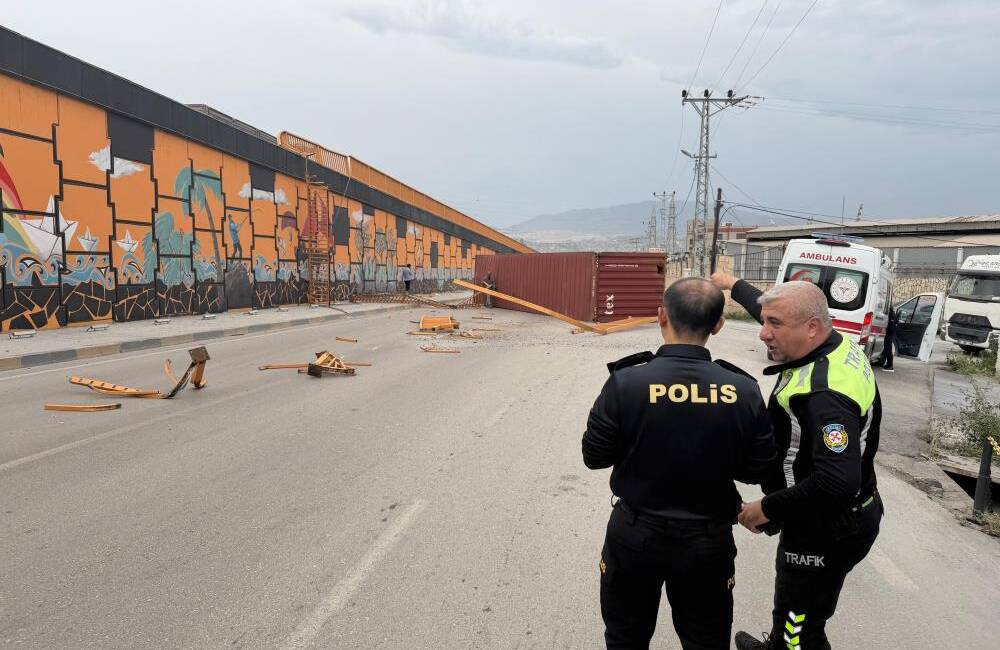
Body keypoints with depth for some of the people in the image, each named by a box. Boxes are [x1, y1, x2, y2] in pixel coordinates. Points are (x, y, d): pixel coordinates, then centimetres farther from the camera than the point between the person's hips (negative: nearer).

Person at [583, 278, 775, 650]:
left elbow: (594, 457, -10)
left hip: (635, 535, -1)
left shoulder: (625, 382, -20)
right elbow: (756, 471, -3)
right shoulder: (744, 391, -14)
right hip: (709, 541, 2)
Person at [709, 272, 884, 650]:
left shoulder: (825, 395, -33)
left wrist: (767, 509, -26)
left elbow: (838, 483, -39)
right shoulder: (837, 345, -2)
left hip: (824, 534, -10)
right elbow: (774, 312, 17)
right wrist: (733, 286, 30)